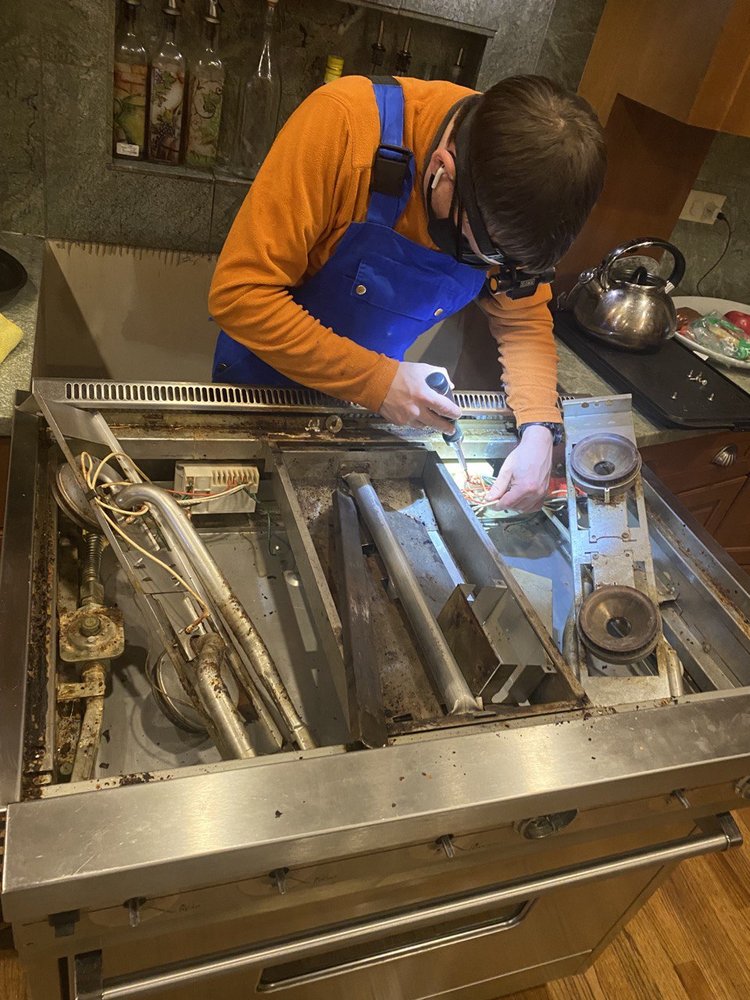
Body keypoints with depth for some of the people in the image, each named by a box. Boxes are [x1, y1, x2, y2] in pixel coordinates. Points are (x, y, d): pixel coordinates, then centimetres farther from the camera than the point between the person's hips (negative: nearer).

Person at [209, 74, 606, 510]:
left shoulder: (520, 187, -19)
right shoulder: (345, 123, -34)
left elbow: (524, 323, -6)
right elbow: (239, 293, -33)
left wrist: (539, 428, -22)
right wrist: (376, 380, -35)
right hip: (264, 382, -3)